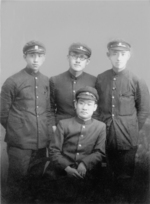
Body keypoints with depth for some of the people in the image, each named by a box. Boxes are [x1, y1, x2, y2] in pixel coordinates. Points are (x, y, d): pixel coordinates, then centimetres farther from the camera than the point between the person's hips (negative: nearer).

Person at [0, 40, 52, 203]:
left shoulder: (46, 82, 8)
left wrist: (46, 131, 10)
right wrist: (16, 130, 5)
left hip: (41, 141, 5)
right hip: (20, 142, -4)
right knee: (17, 179, 4)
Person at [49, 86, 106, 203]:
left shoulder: (101, 127, 10)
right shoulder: (63, 124, 7)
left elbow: (100, 153, 3)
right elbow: (54, 150, 3)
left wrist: (85, 163, -15)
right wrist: (66, 167, -13)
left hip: (86, 174, 1)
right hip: (65, 173, 0)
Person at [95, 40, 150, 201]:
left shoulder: (136, 81, -7)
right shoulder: (100, 79, 1)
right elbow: (96, 105, 10)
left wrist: (132, 129, -1)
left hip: (127, 138, -3)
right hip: (105, 136, 3)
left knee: (125, 177, 6)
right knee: (112, 174, 17)